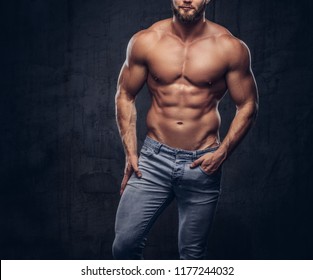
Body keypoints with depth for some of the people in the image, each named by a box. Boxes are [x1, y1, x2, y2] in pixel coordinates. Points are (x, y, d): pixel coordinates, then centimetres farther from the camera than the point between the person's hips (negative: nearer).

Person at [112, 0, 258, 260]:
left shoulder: (230, 48, -5)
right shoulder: (145, 41, -2)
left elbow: (248, 105, 3)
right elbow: (125, 95, 7)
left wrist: (223, 151, -10)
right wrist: (130, 152, 0)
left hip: (202, 165, -1)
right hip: (154, 159, 1)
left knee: (192, 254, 10)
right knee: (124, 243, -4)